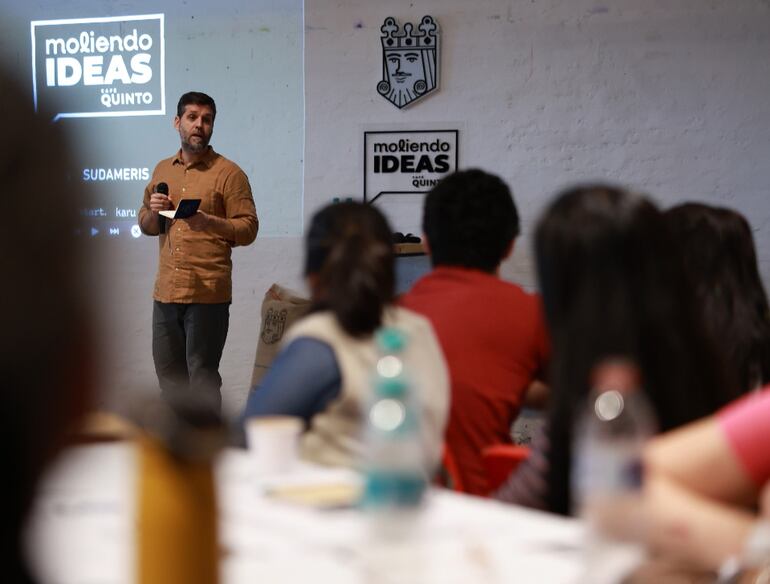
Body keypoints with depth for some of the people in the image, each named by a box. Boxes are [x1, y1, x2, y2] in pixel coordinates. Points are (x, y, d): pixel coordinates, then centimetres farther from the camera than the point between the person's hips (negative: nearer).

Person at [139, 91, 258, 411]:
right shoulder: (162, 170, 15)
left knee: (202, 376, -3)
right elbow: (145, 225, 20)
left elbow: (248, 228, -7)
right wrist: (154, 212, -2)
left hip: (208, 292, -6)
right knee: (168, 373, 12)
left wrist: (208, 221, -21)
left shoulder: (228, 173, -3)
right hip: (166, 289, 6)